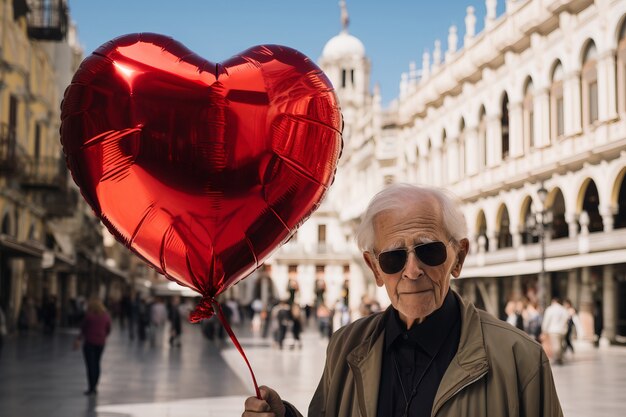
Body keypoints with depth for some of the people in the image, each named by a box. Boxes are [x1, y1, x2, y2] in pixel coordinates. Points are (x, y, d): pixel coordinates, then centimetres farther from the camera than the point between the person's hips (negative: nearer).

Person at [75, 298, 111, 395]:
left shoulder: (89, 316, -11)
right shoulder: (106, 316, 0)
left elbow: (83, 329, -4)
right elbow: (108, 330, 7)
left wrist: (78, 340, 8)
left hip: (89, 342, -4)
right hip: (101, 342, 4)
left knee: (90, 365, -2)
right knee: (97, 364, 14)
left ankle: (91, 388, -3)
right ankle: (94, 387, 18)